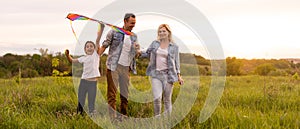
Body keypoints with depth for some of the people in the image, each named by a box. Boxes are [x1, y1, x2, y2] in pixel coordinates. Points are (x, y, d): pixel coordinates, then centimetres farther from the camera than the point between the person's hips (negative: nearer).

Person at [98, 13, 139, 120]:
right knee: (112, 92, -3)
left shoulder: (134, 37, 12)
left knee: (125, 92, 9)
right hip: (114, 66, -5)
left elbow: (136, 54, 16)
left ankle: (124, 115, 19)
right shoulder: (114, 32, -1)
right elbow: (104, 46, 0)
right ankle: (112, 116, -1)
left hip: (126, 67, 5)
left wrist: (137, 50, -7)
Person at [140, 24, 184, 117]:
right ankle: (157, 117, 6)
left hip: (168, 74, -1)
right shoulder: (155, 43, 10)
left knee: (167, 99, 4)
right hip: (156, 74, 1)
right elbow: (147, 54, 17)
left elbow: (176, 62, 7)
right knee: (157, 98, -12)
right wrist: (139, 52, -2)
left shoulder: (174, 46, 5)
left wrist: (179, 75, 1)